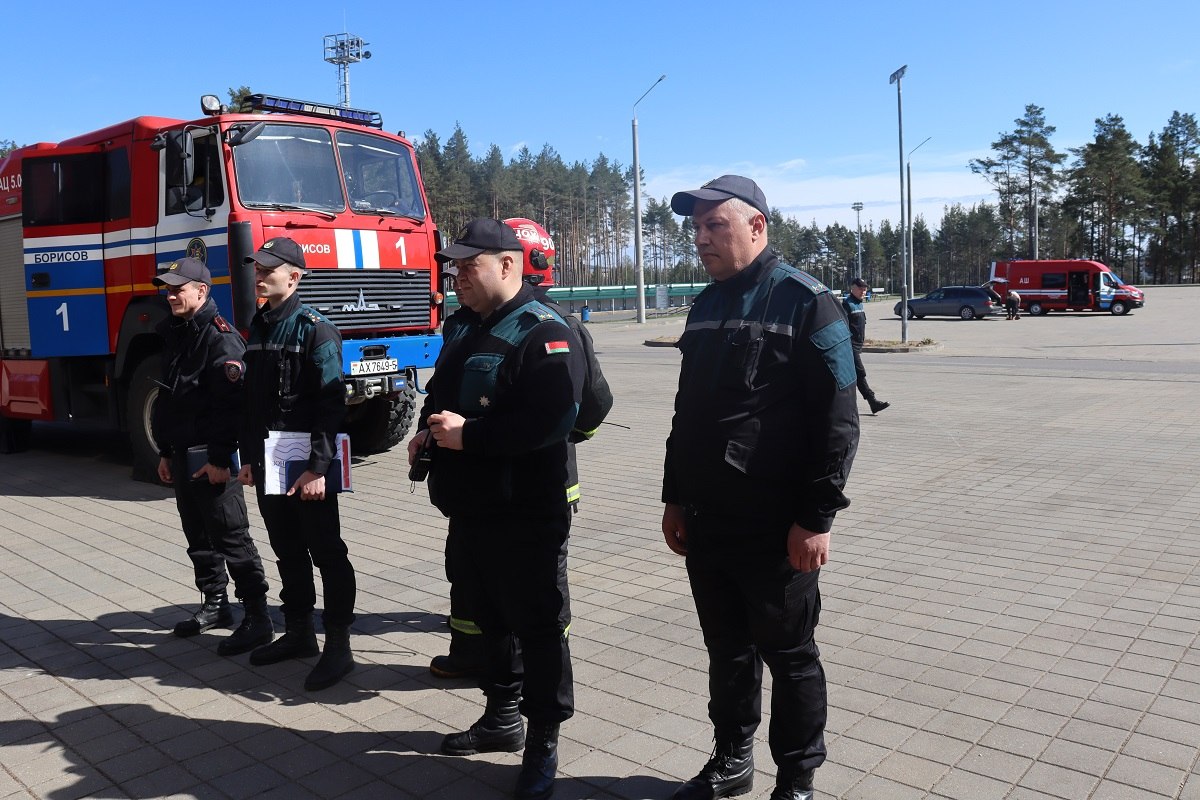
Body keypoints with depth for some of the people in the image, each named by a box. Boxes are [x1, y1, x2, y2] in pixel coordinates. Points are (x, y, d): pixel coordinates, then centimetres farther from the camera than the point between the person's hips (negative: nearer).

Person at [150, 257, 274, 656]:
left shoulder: (220, 337, -14)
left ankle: (257, 618, 1)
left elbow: (232, 402, -21)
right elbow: (167, 399, 20)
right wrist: (166, 452, 20)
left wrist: (221, 458, -22)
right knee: (198, 536, 16)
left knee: (232, 537, -6)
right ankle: (215, 603, 30)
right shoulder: (175, 334, 16)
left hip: (212, 459, -9)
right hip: (183, 457, 9)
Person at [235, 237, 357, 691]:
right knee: (288, 552, 16)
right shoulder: (259, 327, 13)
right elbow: (251, 399, 17)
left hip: (307, 467, -8)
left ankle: (338, 646, 9)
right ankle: (298, 632, 29)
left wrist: (317, 467, -20)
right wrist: (248, 458, 15)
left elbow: (331, 404, -17)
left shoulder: (315, 330, -11)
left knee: (327, 553, 0)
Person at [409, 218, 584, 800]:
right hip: (469, 509, 9)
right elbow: (440, 392, 25)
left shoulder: (544, 332, -16)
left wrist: (468, 434, -23)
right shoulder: (461, 327, 13)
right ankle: (502, 716, 39)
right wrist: (427, 430, 4)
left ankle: (543, 743, 19)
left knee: (538, 628, 3)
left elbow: (551, 419, -28)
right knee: (490, 617, 21)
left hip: (525, 516, -9)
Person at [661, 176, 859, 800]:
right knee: (727, 649, 18)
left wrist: (816, 518, -17)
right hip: (705, 522, 7)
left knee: (789, 656, 9)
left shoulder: (805, 303, -11)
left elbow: (836, 420, -14)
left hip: (775, 528, -6)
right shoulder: (706, 306, 11)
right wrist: (674, 498, 15)